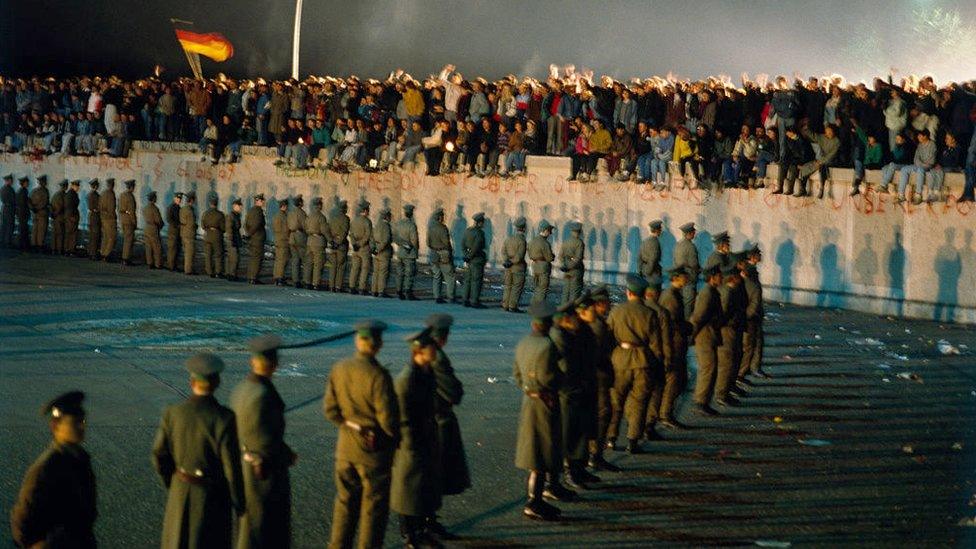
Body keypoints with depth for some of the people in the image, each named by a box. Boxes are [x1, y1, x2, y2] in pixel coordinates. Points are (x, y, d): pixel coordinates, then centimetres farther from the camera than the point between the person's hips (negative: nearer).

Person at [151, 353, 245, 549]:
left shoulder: (173, 413, -13)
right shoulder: (224, 418, -25)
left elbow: (160, 456, -4)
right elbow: (232, 466, -21)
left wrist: (172, 485, 14)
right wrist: (239, 503, -5)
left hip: (182, 491, 4)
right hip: (213, 495, -4)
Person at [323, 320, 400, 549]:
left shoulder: (339, 368, -5)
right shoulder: (378, 375, -22)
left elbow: (330, 409, 1)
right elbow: (388, 418, -18)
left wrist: (350, 425, 7)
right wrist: (395, 436, 0)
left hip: (346, 446, 6)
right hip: (373, 451, -6)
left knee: (346, 500, 19)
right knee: (374, 505, 9)